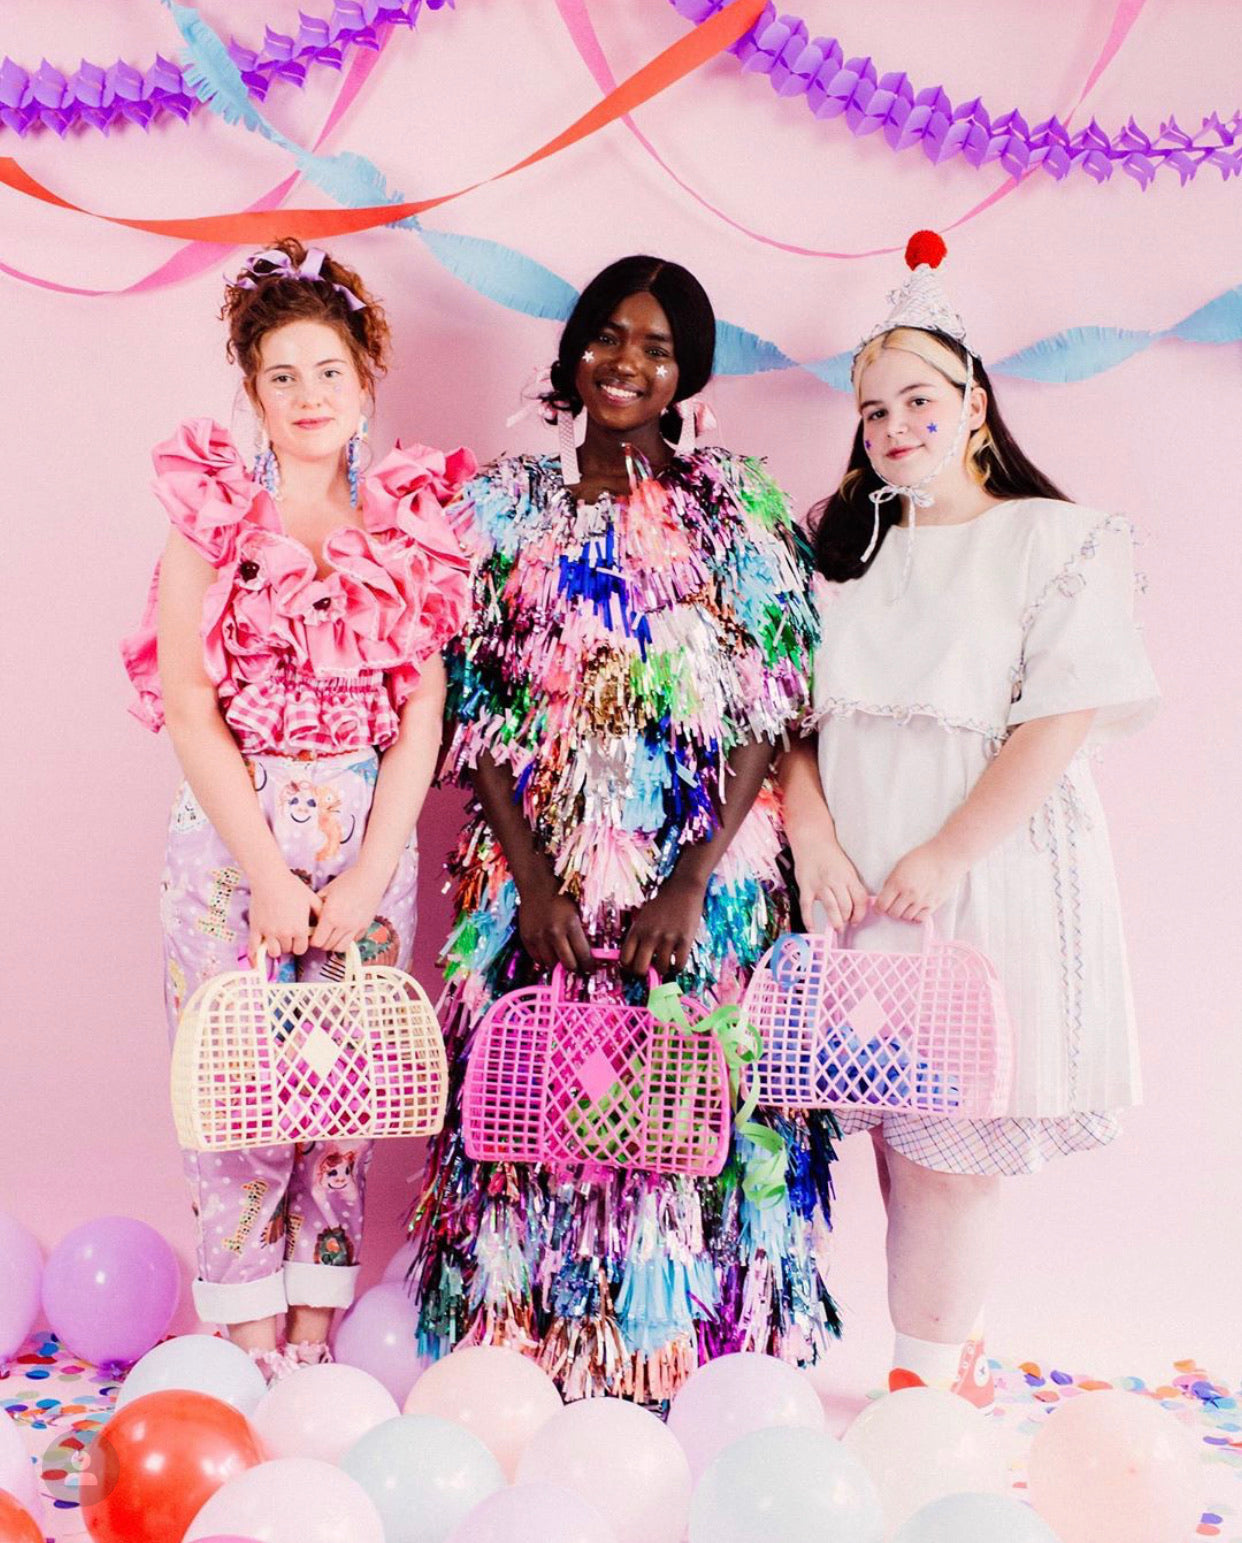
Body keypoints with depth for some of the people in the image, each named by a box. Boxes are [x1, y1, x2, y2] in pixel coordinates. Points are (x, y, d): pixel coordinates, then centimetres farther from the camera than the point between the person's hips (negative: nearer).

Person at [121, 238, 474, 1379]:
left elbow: (423, 716, 2)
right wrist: (267, 872, -11)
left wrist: (370, 870, -8)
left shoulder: (410, 522, 7)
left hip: (370, 840, 2)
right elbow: (189, 705, -4)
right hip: (233, 834, -2)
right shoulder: (211, 515, 2)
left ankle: (317, 1337, 19)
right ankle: (251, 1347, 13)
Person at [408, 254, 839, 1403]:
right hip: (541, 865, 1)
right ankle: (543, 1359, 19)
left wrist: (693, 881, -12)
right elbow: (476, 703, 3)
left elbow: (771, 706, -3)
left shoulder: (737, 507, 4)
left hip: (701, 868, -1)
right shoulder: (508, 502, 8)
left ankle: (673, 1361, 18)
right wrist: (530, 878, -8)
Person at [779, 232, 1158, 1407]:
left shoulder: (1058, 541, 0)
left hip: (989, 878, -4)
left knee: (943, 1151, -2)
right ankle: (957, 1357, 25)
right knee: (899, 1144, 8)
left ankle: (925, 1383, 12)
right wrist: (813, 839, -8)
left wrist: (945, 858, -14)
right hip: (859, 884, 4)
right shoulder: (838, 546, 13)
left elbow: (1061, 721, -9)